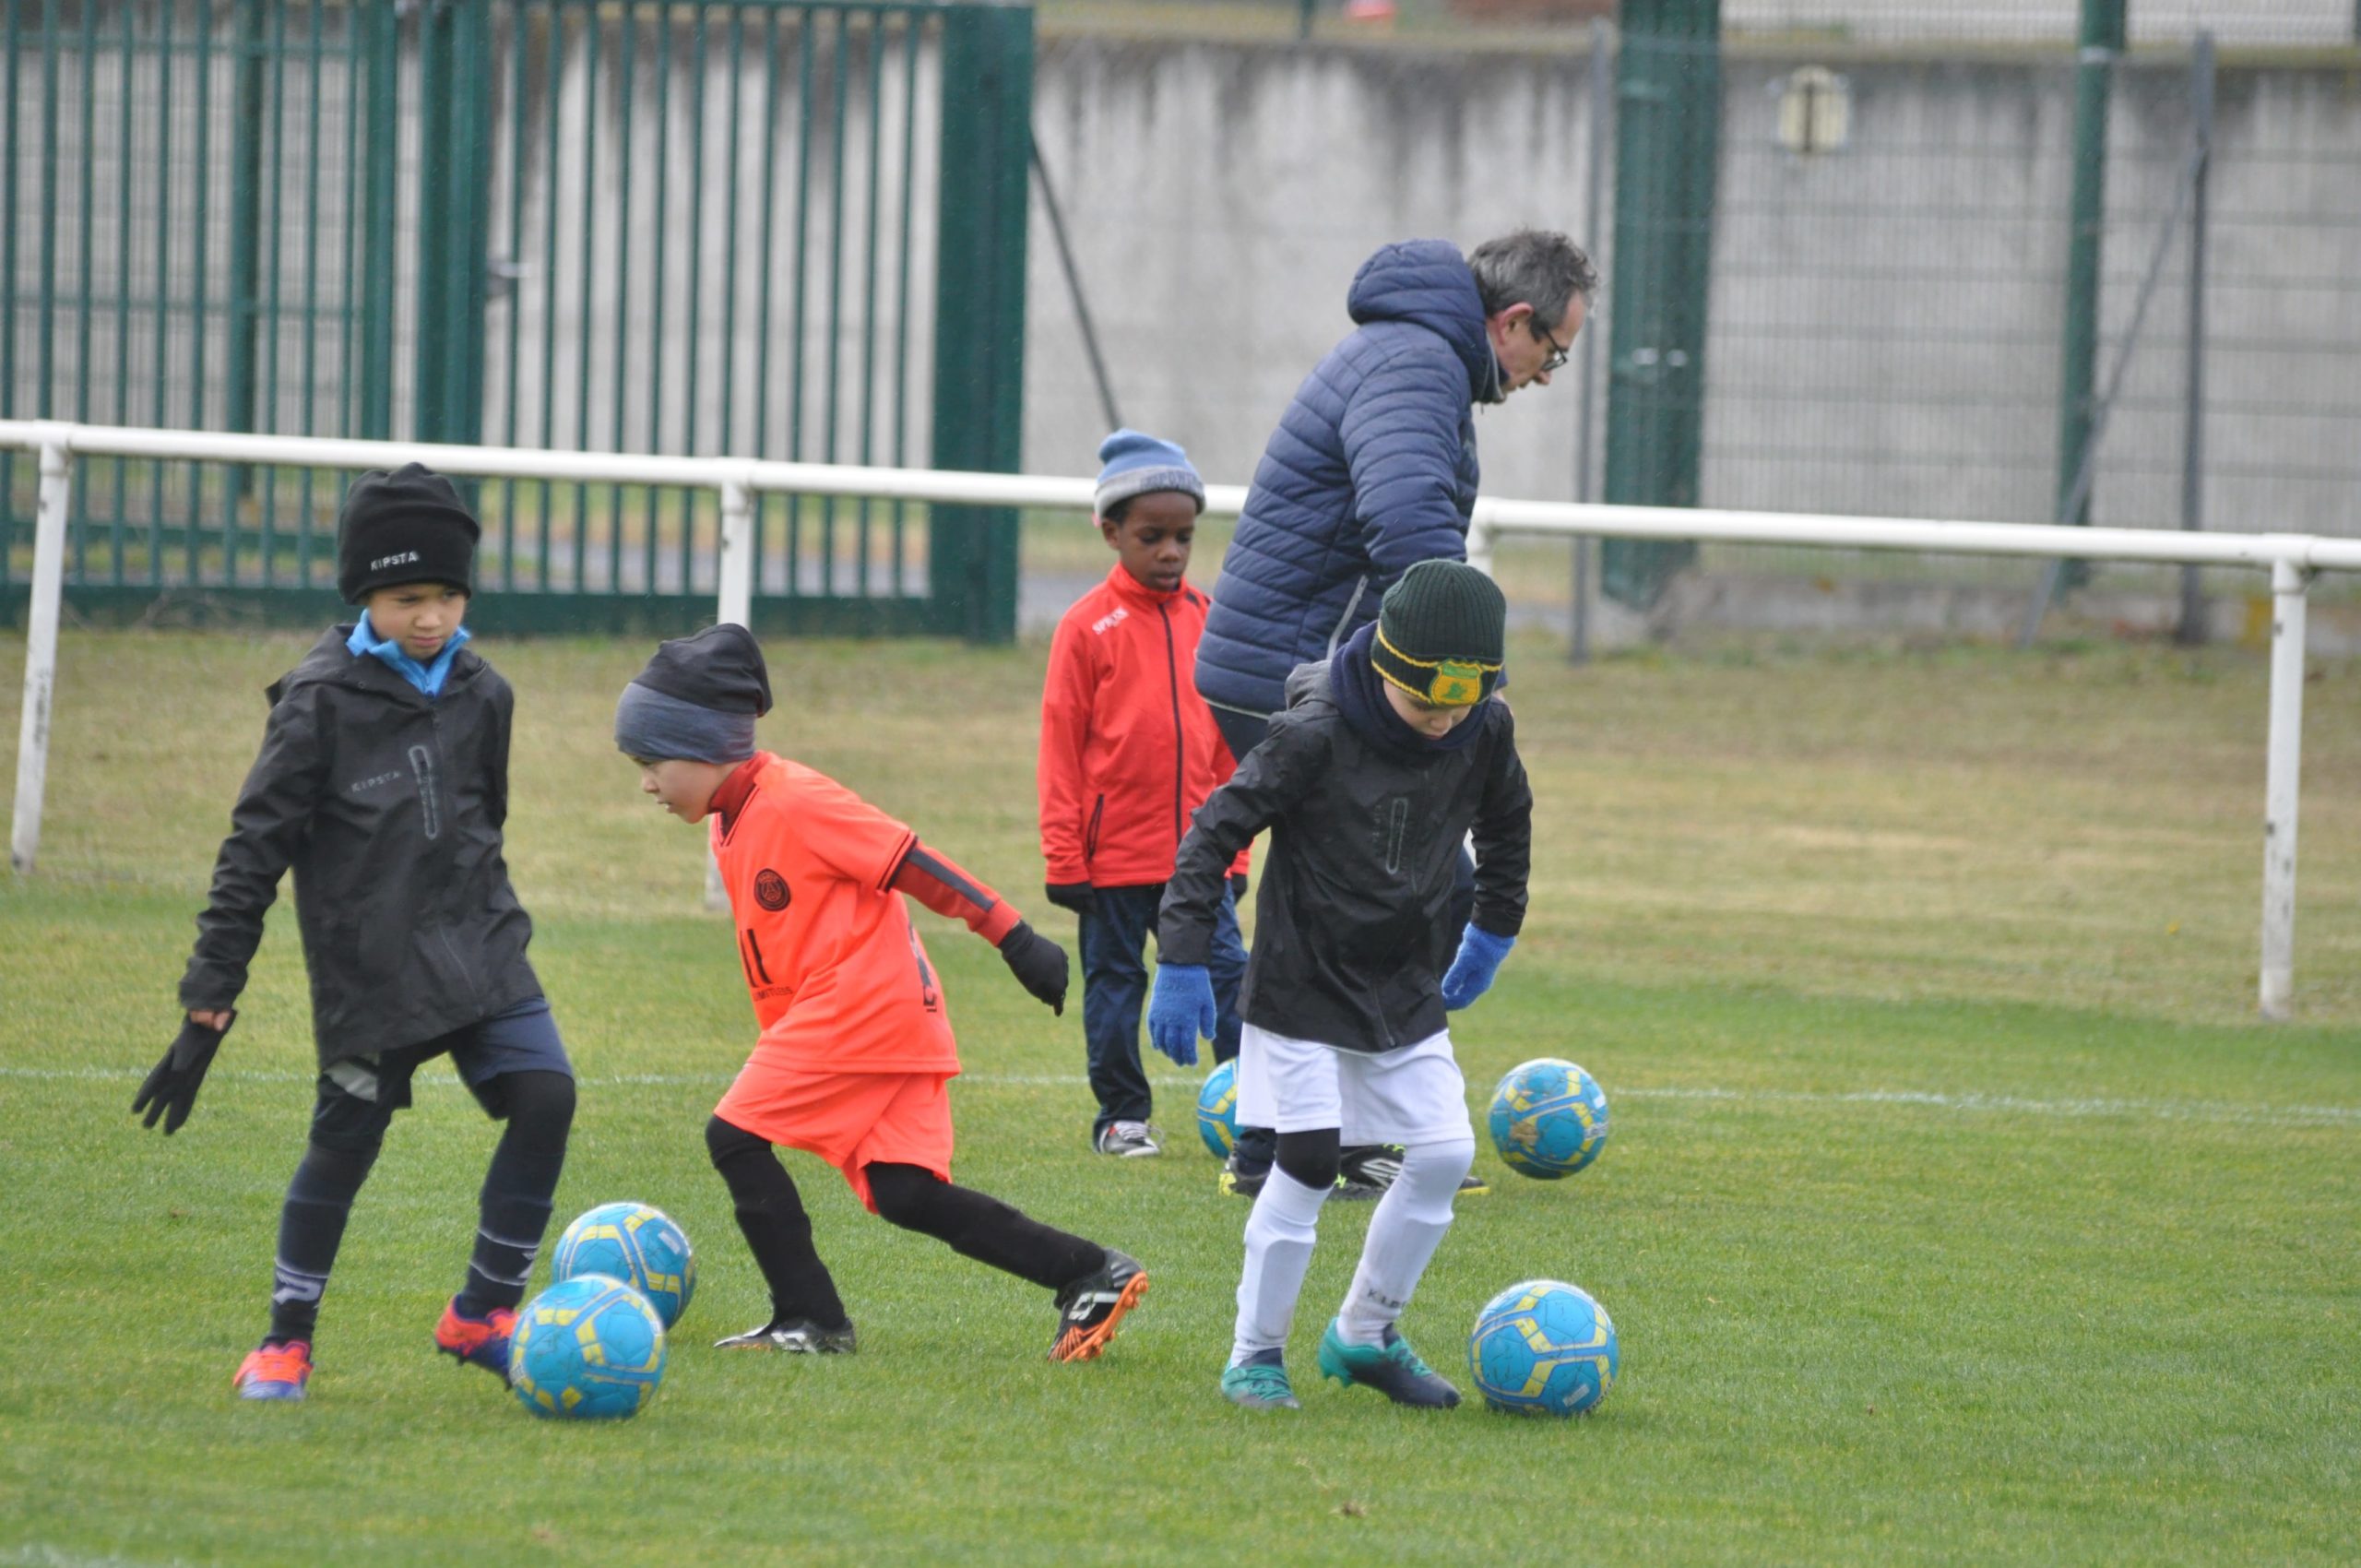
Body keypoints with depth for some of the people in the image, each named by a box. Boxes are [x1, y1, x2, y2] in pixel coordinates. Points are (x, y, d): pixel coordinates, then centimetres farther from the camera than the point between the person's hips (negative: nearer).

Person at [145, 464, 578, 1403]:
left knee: (545, 1097, -11)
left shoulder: (480, 696, 6)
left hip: (476, 945, 4)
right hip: (367, 970, -4)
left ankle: (482, 1315, 4)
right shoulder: (322, 701, -9)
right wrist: (208, 1003, -11)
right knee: (346, 1141, -1)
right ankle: (287, 1340, 20)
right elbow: (253, 853, -9)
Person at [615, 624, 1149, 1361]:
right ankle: (1090, 1275, 2)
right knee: (904, 1193, 2)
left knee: (735, 1136, -8)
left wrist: (1016, 939, -16)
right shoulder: (730, 824, 16)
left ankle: (810, 1320, -5)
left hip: (863, 1007, -9)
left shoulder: (794, 802, -14)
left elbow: (912, 863, -15)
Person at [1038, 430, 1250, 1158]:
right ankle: (1122, 1116, 18)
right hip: (1115, 851, -3)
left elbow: (1227, 743, 12)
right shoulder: (1089, 626, -5)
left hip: (1198, 850, 3)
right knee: (1114, 983, 7)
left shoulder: (1205, 620, 5)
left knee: (1227, 973, -1)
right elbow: (1060, 747, -4)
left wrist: (1233, 847, 11)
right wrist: (1064, 858, -6)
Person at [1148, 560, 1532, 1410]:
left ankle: (1366, 1334, 17)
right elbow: (1217, 830, -17)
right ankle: (1254, 1356, 2)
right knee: (1309, 1161, -12)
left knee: (1443, 1156, -1)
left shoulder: (1486, 733, -6)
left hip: (1407, 991, 5)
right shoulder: (1315, 734, -21)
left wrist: (1494, 931, 21)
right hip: (1304, 986, -5)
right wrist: (1183, 962, -20)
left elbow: (1506, 823, 16)